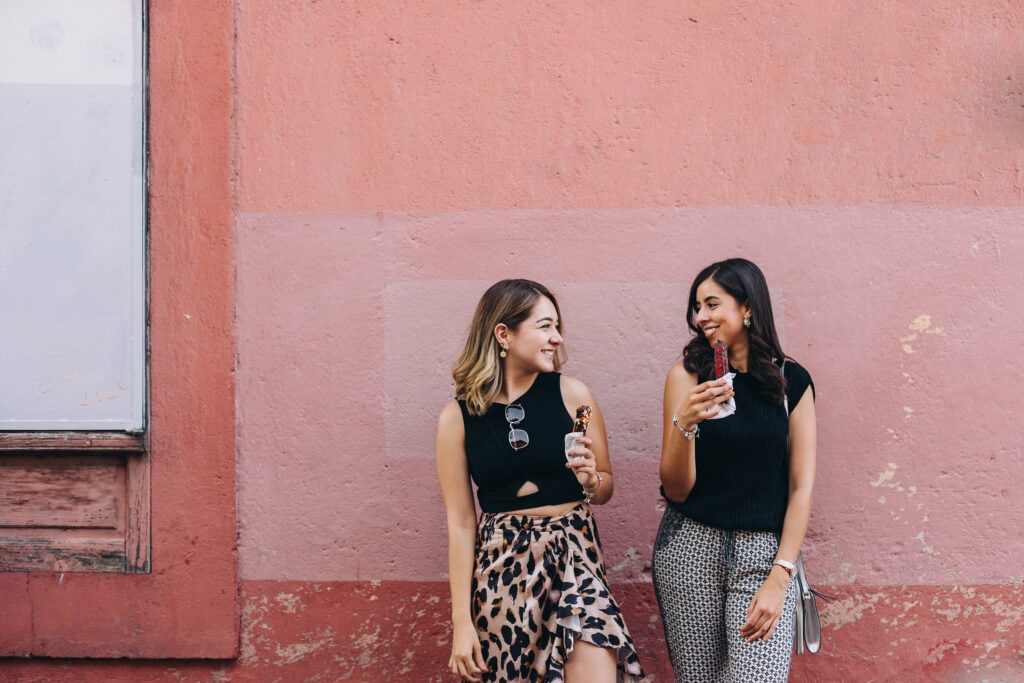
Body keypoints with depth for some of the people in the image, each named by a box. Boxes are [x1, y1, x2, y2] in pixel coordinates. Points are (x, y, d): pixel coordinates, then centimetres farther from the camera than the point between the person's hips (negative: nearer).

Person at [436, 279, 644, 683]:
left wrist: (591, 481, -12)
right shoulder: (458, 417, -2)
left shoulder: (572, 395, 0)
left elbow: (606, 488, 12)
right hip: (501, 562, 0)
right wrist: (462, 620, -4)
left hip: (573, 550, 0)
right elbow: (460, 521, -1)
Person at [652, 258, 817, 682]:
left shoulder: (792, 381, 3)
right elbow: (676, 490, -3)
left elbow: (801, 487, 1)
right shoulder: (687, 376, 0)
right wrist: (684, 423, -21)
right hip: (691, 549, 0)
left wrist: (779, 577, -8)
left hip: (764, 552, 0)